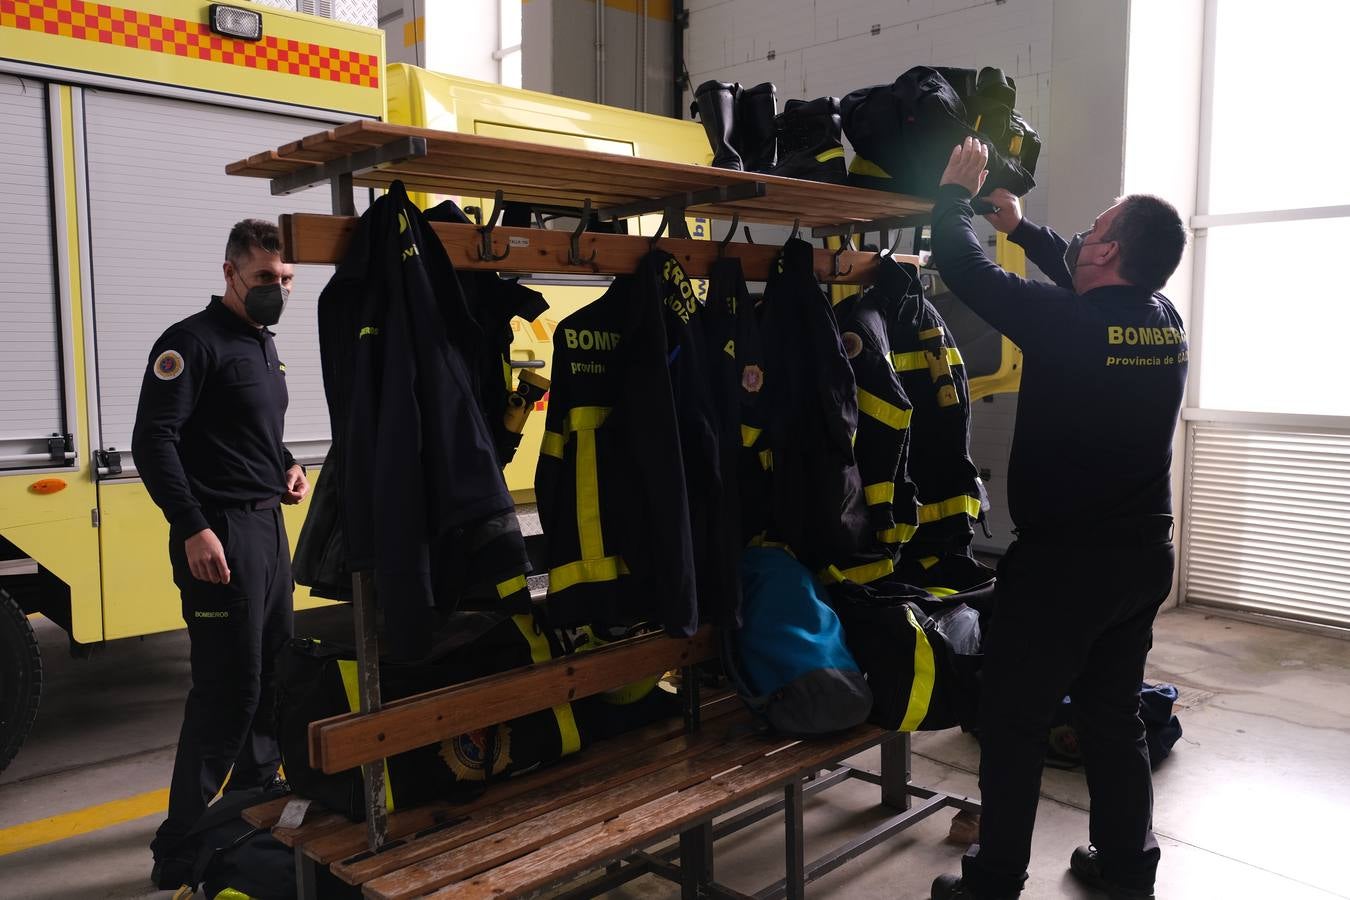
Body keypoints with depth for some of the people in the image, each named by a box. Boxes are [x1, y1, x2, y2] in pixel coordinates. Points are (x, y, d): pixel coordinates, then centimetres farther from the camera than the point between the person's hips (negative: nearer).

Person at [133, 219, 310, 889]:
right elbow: (153, 441, -18)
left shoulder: (263, 345, 17)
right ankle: (181, 850, 6)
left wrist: (288, 467, 9)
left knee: (274, 674, 16)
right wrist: (193, 529, -24)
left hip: (268, 526, 9)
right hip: (222, 534, -9)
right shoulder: (194, 342, -10)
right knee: (227, 688, -7)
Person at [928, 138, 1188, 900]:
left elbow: (964, 267, -9)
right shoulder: (1167, 322, 2)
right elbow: (1088, 284, 21)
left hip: (1062, 561, -7)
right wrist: (1020, 226, 30)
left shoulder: (1066, 322, -19)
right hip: (1143, 557, 7)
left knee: (1014, 724, 5)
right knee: (1114, 718, 19)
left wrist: (956, 192, 9)